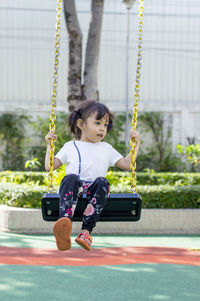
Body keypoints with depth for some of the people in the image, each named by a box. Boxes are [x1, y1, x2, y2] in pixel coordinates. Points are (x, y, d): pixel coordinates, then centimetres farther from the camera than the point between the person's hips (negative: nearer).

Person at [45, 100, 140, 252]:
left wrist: (136, 144, 20)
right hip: (74, 188, -1)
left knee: (102, 182, -34)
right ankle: (65, 227, -60)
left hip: (94, 190, 1)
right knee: (71, 178, -36)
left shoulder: (106, 149, 30)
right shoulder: (70, 146, 25)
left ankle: (86, 230, -45)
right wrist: (50, 146, 16)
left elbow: (127, 164, 25)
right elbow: (50, 167, 21)